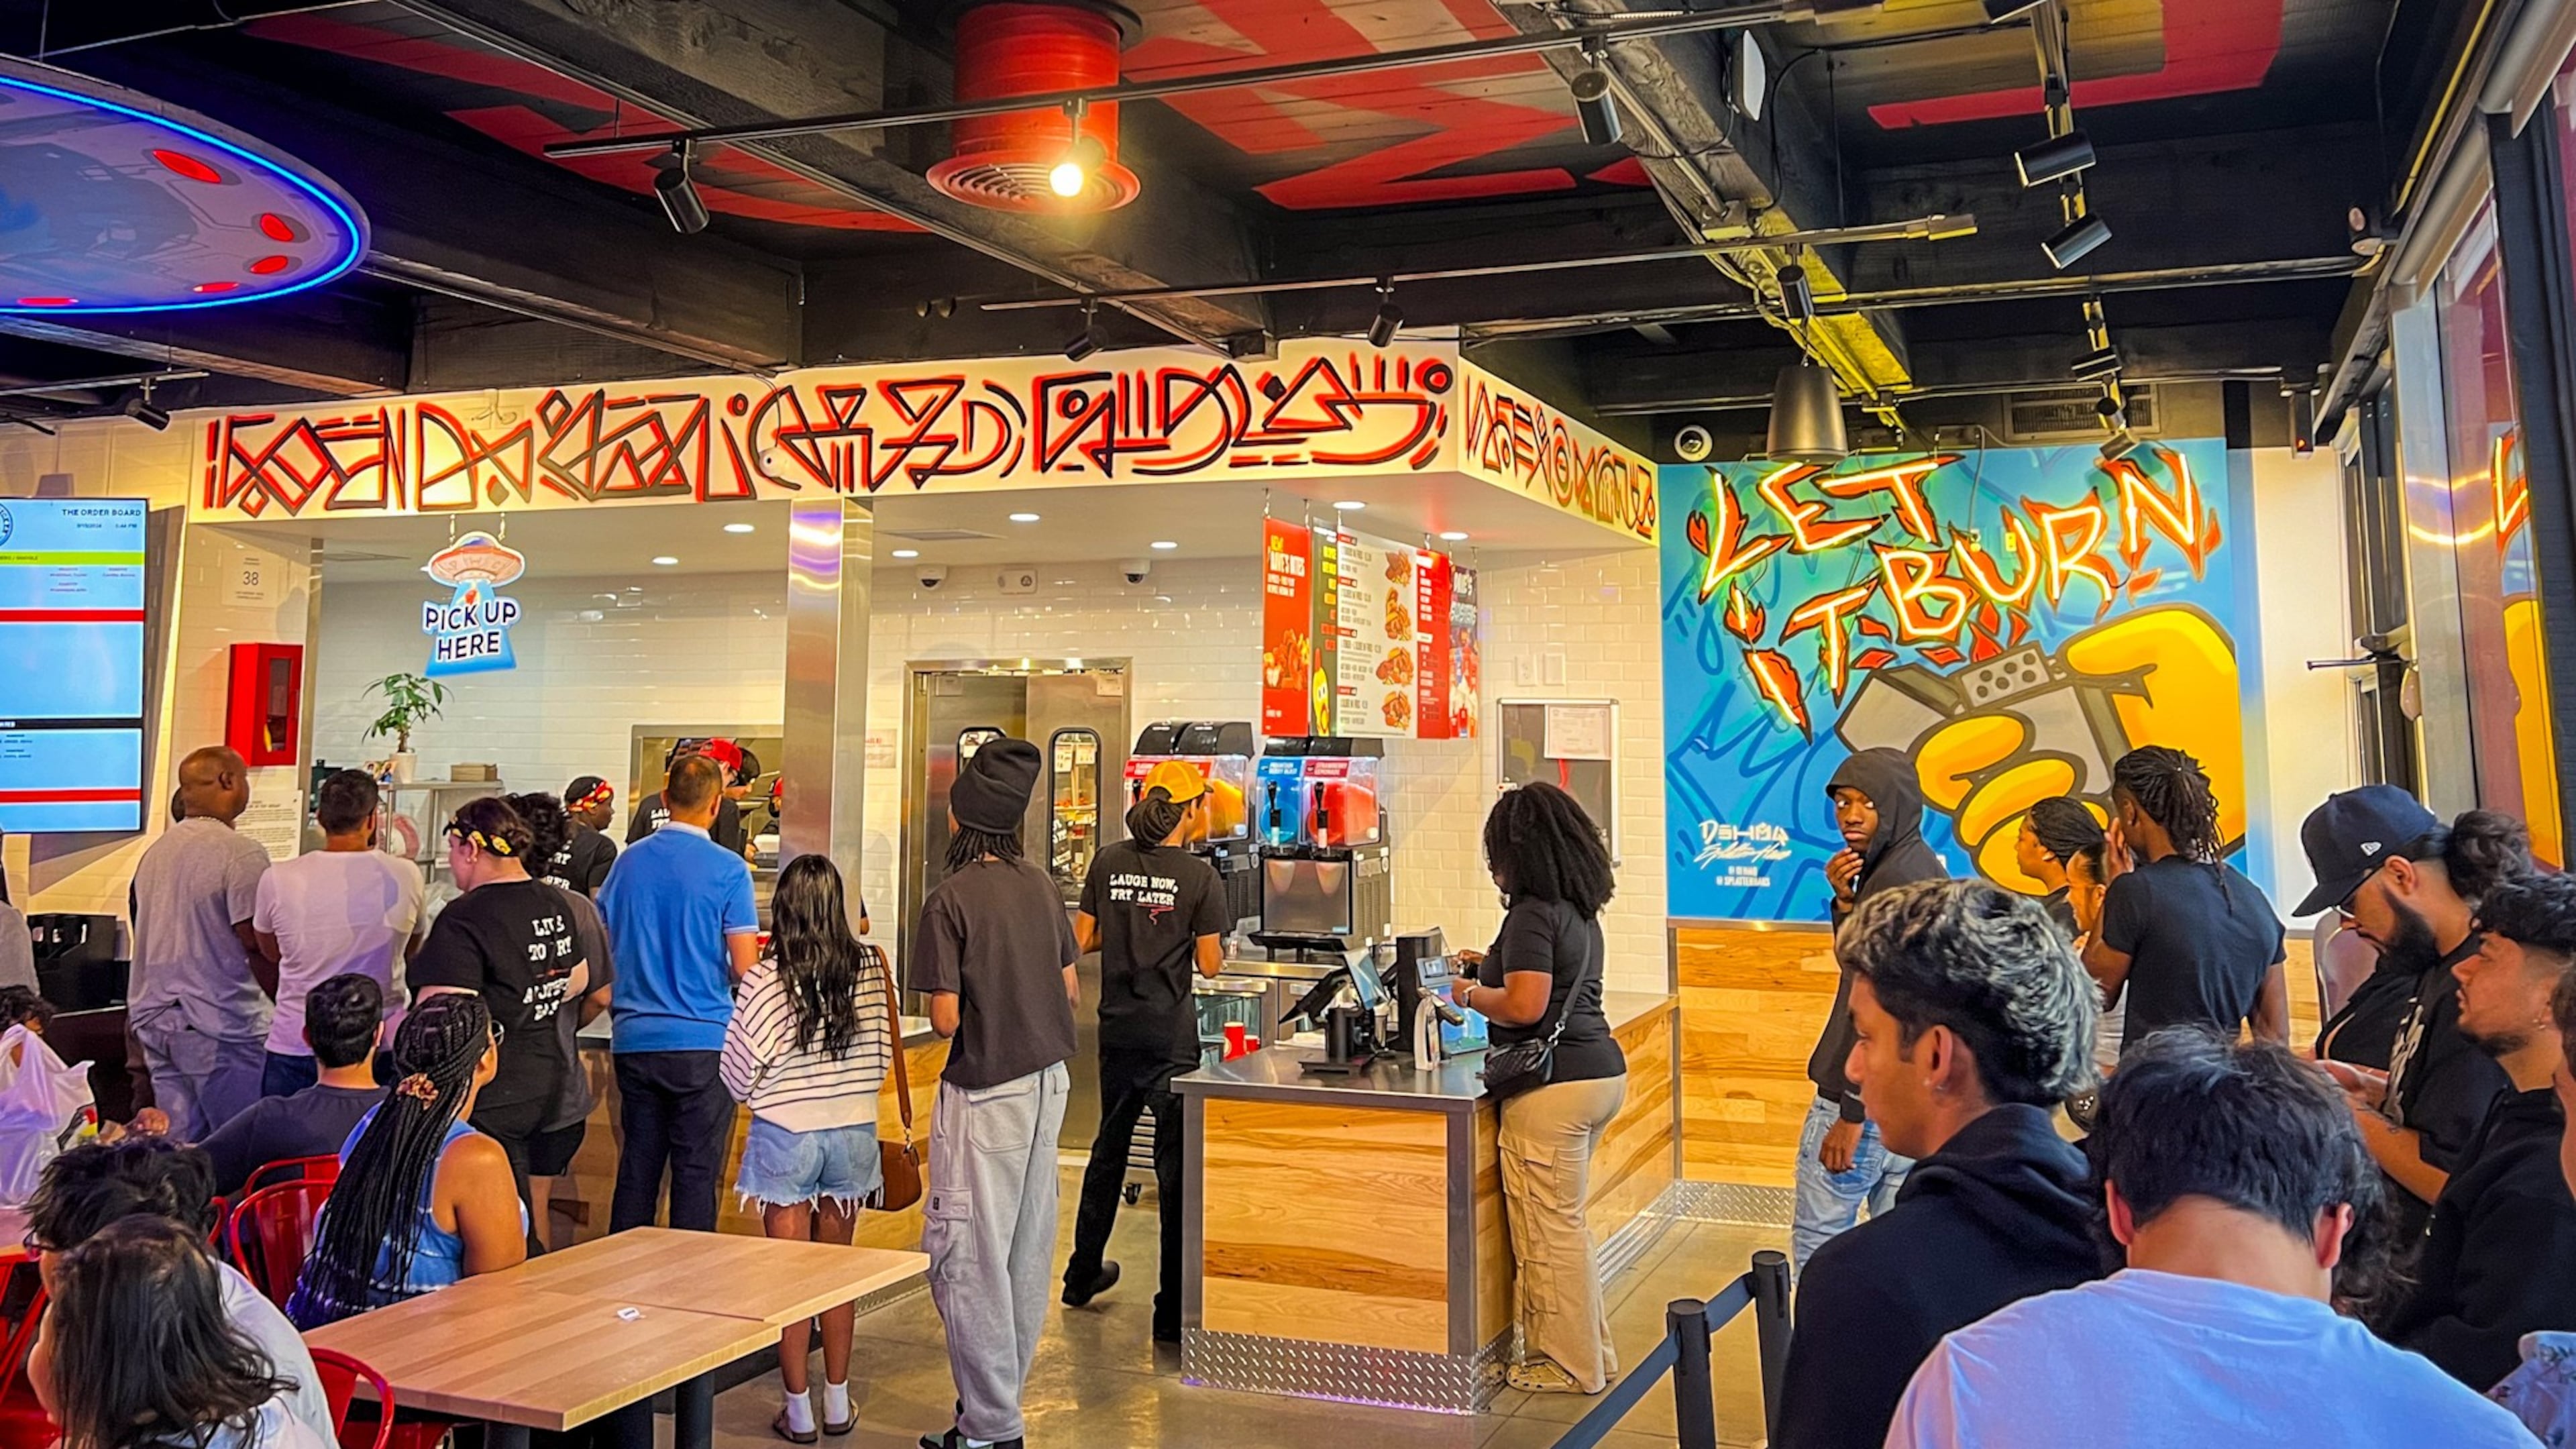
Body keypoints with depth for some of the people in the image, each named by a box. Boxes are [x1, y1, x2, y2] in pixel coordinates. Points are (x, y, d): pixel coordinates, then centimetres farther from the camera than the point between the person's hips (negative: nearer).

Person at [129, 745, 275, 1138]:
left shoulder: (155, 851, 11)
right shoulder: (241, 853, -14)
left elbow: (146, 939, 17)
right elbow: (258, 947, -16)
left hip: (153, 1020, 8)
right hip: (218, 1025, -8)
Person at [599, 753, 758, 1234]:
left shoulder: (629, 861, 5)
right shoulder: (728, 869, -9)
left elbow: (602, 946, 12)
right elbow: (744, 966, -11)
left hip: (634, 1037, 5)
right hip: (702, 1040, -4)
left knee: (636, 1166, 13)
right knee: (696, 1171, 2)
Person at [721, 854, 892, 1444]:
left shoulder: (766, 981, -15)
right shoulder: (869, 970, -7)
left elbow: (739, 1075, -11)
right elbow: (883, 1056, 3)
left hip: (786, 1136, -3)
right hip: (853, 1134, 3)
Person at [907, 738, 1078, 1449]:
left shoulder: (952, 899, -16)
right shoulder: (1041, 885, 4)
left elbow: (946, 1018, -17)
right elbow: (1071, 989, 9)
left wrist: (942, 1005, 4)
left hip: (985, 1092, -7)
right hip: (1047, 1079, 7)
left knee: (969, 1256, 2)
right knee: (1027, 1249, 15)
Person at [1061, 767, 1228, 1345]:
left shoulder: (1108, 862, 1)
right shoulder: (1200, 876, -12)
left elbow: (1081, 940, 4)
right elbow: (1209, 965, -10)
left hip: (1117, 1028, 5)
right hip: (1169, 1033, -5)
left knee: (1109, 1147, 21)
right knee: (1176, 1164, 1)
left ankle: (1083, 1274, 35)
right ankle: (1172, 1312, 3)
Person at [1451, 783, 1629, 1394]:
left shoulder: (1533, 913, -16)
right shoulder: (1578, 908, 13)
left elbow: (1524, 1006, -22)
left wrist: (1469, 994, -6)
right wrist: (1495, 967, 22)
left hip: (1555, 1085, -10)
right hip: (1601, 1071, 10)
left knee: (1549, 1230, 1)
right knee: (1566, 1223, 20)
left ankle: (1568, 1366, 11)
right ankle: (1591, 1352, 28)